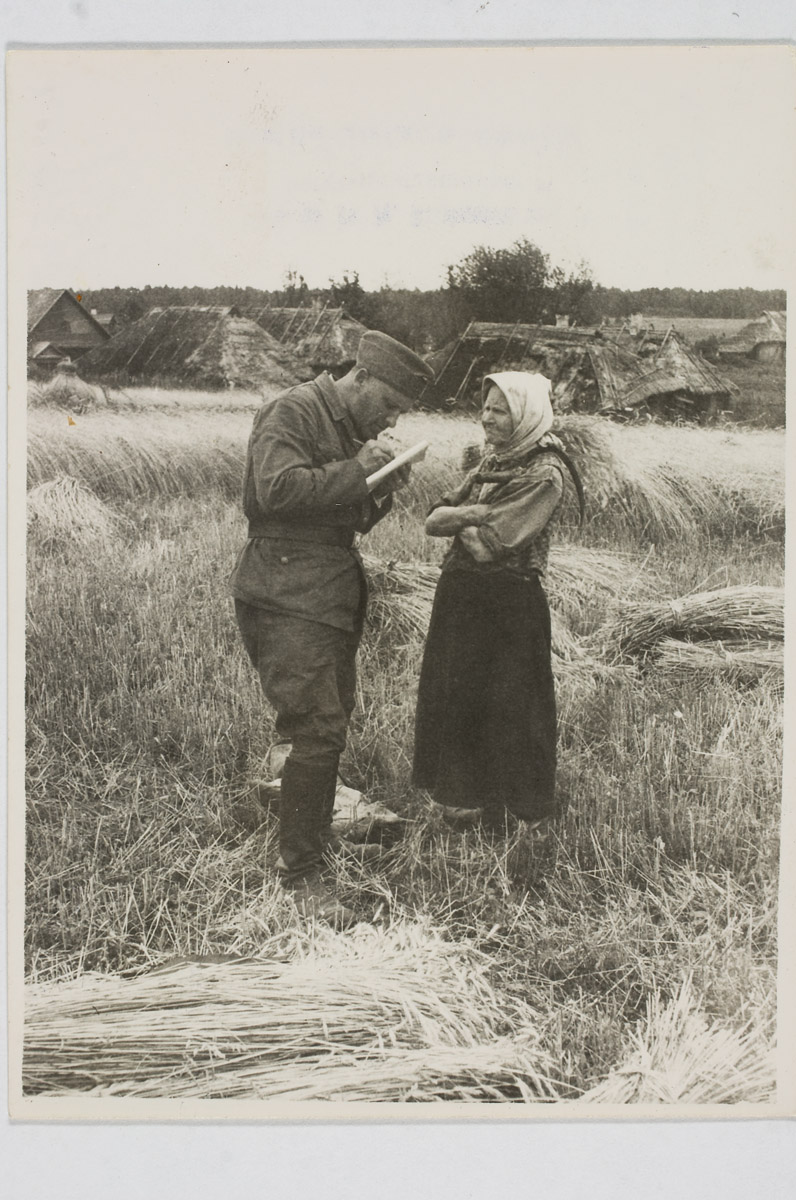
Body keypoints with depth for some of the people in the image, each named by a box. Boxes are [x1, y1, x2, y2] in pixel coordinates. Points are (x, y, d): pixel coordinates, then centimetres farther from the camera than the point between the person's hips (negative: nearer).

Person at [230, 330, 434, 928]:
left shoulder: (354, 430, 18)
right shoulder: (293, 412, -10)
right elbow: (278, 488, -25)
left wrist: (384, 488, 2)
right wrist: (357, 470, -19)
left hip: (335, 596, 9)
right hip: (287, 598, -9)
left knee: (330, 723, 16)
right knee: (318, 730, -12)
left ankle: (318, 831, 34)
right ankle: (299, 872, -1)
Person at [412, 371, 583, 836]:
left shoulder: (544, 474, -15)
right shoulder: (493, 461, 10)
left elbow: (487, 546, -21)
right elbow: (434, 521, 5)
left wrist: (460, 520, -2)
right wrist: (473, 512, -13)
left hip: (509, 606, -8)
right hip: (461, 596, 8)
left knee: (505, 710, 3)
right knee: (454, 700, 14)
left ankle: (505, 812, 21)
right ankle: (467, 798, 31)